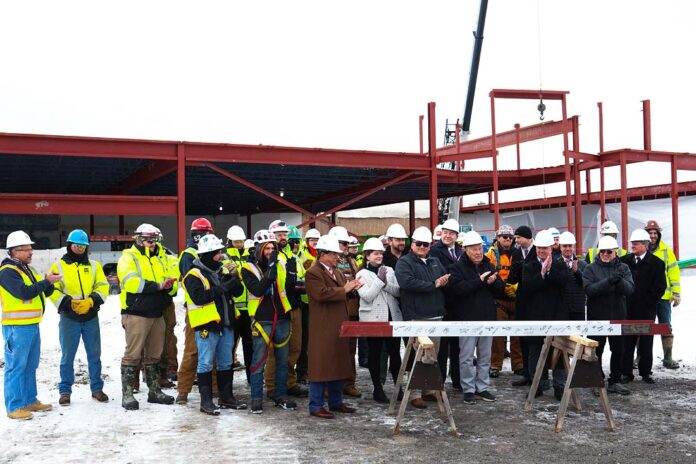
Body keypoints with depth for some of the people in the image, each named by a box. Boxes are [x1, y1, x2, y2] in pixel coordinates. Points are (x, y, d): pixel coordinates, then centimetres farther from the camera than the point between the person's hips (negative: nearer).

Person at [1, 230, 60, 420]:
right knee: (16, 367, -6)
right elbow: (25, 292, -24)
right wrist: (46, 281, -18)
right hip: (17, 327, -9)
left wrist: (50, 281, -2)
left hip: (32, 325, 9)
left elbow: (44, 292, 18)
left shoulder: (28, 269, 17)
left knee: (30, 366, 15)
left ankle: (29, 401, 24)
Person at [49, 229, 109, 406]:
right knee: (67, 356, 3)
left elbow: (103, 286, 2)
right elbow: (53, 291, -3)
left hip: (91, 317, 2)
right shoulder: (59, 266, 3)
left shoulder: (94, 265, 10)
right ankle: (65, 391, 13)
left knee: (94, 355, 7)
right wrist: (69, 303, -17)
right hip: (69, 318, -2)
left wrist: (91, 301, -15)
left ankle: (97, 388, 17)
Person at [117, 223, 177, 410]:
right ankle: (127, 394, 1)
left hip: (157, 315, 7)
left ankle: (155, 391, 22)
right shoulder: (128, 258, -3)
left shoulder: (157, 260, 19)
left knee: (154, 355, 14)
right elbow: (131, 282, -20)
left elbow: (170, 283, 12)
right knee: (133, 354, -5)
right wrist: (157, 286, -21)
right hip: (136, 315, -7)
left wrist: (169, 285, -12)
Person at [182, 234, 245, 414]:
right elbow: (199, 297, -22)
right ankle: (206, 401, 7)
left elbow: (238, 291, 8)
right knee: (206, 363, 0)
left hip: (225, 324, 7)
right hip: (206, 325, -7)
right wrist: (221, 288, -21)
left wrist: (233, 276, -9)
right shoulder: (194, 275, -9)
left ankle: (226, 397, 25)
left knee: (226, 363, 14)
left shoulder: (223, 269, 12)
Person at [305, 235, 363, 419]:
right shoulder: (313, 273, -11)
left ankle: (336, 402, 24)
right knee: (321, 366, -3)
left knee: (339, 365, 14)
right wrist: (344, 289, -19)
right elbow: (321, 294, -24)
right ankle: (316, 406, 4)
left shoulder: (337, 272, 18)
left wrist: (352, 288, 2)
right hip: (323, 329, -9)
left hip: (339, 326, 9)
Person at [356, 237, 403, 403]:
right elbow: (367, 297, -13)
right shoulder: (362, 274, -1)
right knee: (375, 354, 5)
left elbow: (398, 291, 1)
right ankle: (377, 389, 15)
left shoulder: (389, 270, 10)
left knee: (395, 352, 5)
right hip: (373, 319, -3)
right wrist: (379, 280, -13)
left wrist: (386, 284, -14)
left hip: (393, 317, 3)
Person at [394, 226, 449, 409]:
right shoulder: (404, 262, -3)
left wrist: (444, 281, -6)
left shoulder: (435, 262, 18)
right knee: (421, 357, -8)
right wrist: (434, 285, -15)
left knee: (433, 356, 13)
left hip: (436, 315, 7)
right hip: (417, 317, -7)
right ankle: (415, 394, -2)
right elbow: (408, 282, -20)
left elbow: (447, 278, 20)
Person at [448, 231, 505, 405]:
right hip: (467, 319, -5)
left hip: (487, 318, 5)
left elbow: (501, 289, 8)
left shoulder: (489, 266, 10)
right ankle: (468, 389, 9)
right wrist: (479, 281, -21)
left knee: (485, 356, 12)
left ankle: (483, 387, 22)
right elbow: (456, 289, -22)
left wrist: (493, 282, -14)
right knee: (467, 357, 0)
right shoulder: (458, 267, -6)